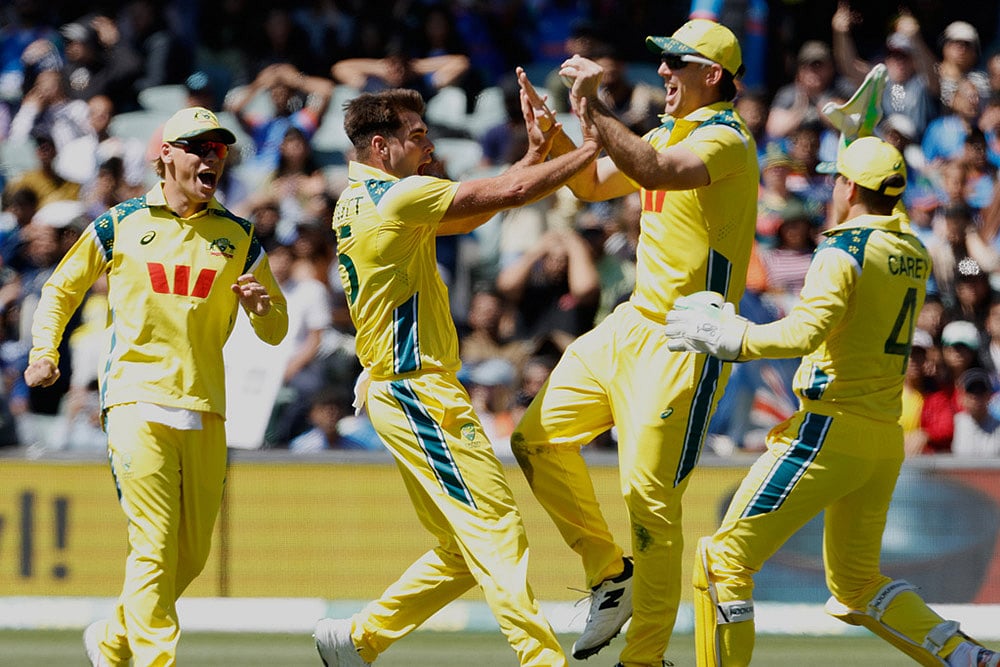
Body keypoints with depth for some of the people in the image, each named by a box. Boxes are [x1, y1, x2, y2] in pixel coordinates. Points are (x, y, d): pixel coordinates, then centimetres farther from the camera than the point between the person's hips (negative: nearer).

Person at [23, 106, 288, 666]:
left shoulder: (238, 237, 12)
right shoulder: (120, 225, 6)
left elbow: (277, 331, 12)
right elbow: (61, 291, 19)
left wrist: (262, 305, -10)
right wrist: (44, 352, 3)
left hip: (204, 411, 4)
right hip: (137, 403, -4)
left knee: (192, 554, 7)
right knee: (154, 546, -14)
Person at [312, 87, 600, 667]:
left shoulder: (357, 203, 16)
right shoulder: (395, 197, -13)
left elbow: (472, 216, 20)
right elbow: (508, 194, -14)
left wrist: (536, 153, 13)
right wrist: (591, 151, -4)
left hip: (400, 392, 10)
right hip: (420, 392, -10)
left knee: (464, 550, 12)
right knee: (497, 533, -12)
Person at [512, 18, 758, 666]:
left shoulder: (724, 138, -15)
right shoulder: (669, 134, 14)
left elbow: (658, 173, -34)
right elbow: (593, 184, 21)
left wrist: (593, 109, -36)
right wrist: (552, 132, 5)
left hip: (683, 345, -10)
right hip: (631, 324, 10)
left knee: (650, 495, -11)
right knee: (538, 437, 9)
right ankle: (611, 575, 20)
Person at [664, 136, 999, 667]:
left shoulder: (844, 251, -12)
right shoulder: (913, 255, 10)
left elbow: (807, 331, -26)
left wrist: (726, 337, -17)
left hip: (831, 431, -8)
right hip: (887, 438, 8)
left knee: (724, 560, -4)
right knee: (856, 586, 20)